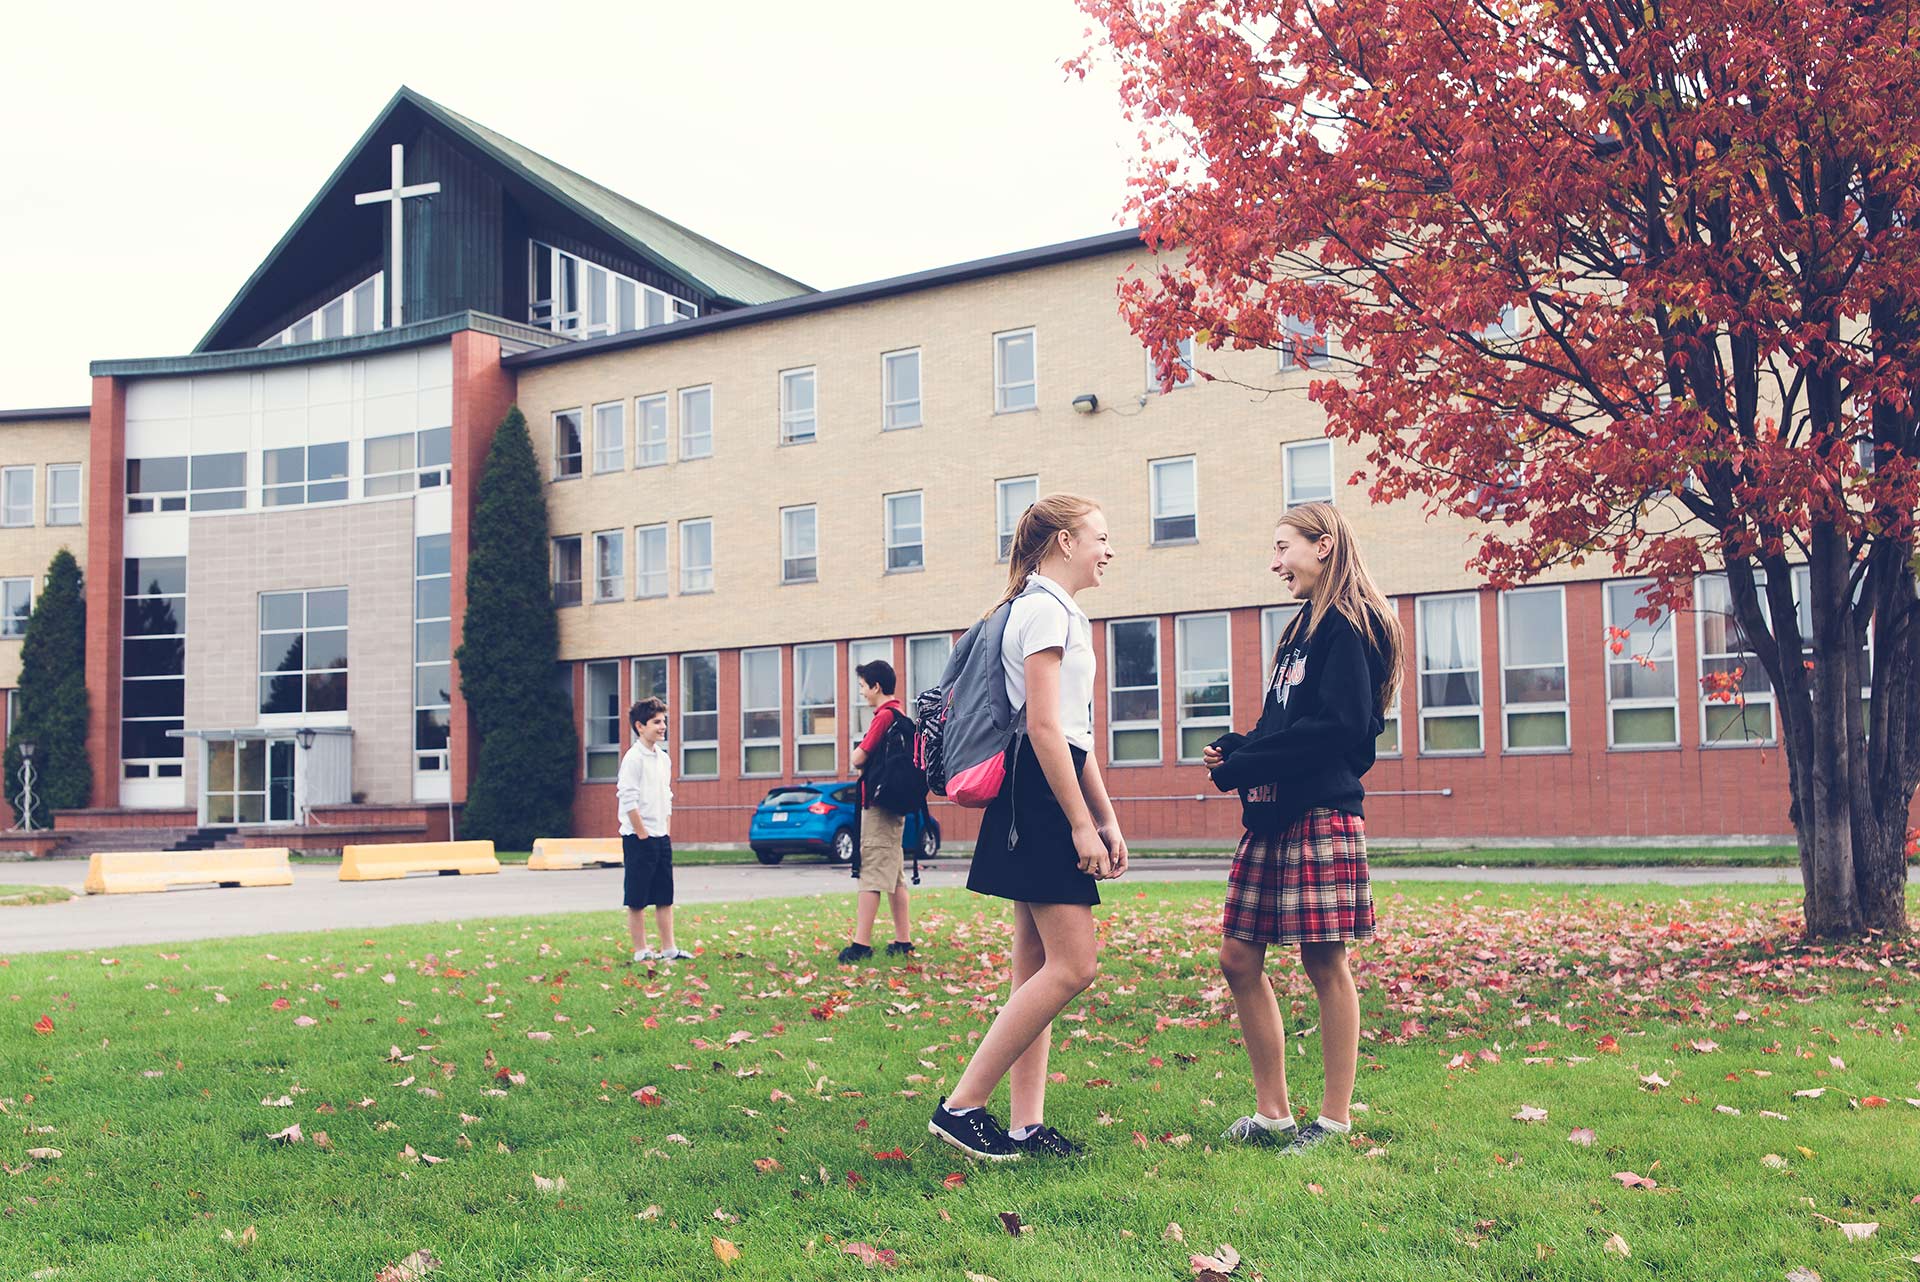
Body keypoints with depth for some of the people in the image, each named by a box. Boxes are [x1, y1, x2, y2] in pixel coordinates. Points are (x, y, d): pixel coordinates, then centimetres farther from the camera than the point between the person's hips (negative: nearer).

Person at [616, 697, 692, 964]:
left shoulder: (663, 758, 13)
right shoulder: (633, 758, -12)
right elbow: (628, 800, -16)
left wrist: (666, 832, 12)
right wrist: (643, 835, -15)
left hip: (661, 838, 8)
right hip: (638, 839, -8)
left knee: (665, 897, 9)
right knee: (638, 899, 0)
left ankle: (669, 949, 14)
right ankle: (641, 951, 6)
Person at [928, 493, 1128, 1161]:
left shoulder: (1055, 611, 23)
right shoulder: (1046, 608, -9)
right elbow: (1044, 726, -18)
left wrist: (1108, 819, 20)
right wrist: (1082, 825, -18)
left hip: (1040, 798, 11)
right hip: (1042, 791, -11)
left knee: (1038, 967, 8)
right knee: (1073, 964, -12)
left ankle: (1026, 1126, 10)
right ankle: (961, 1106, -7)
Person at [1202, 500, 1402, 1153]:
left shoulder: (1347, 625, -8)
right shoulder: (1305, 629, 21)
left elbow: (1340, 726, -19)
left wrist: (1241, 764, -13)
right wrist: (1235, 751, 3)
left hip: (1320, 816, -9)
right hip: (1272, 818, 9)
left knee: (1325, 964, -2)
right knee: (1239, 960, 7)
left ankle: (1335, 1119, 9)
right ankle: (1273, 1113, 15)